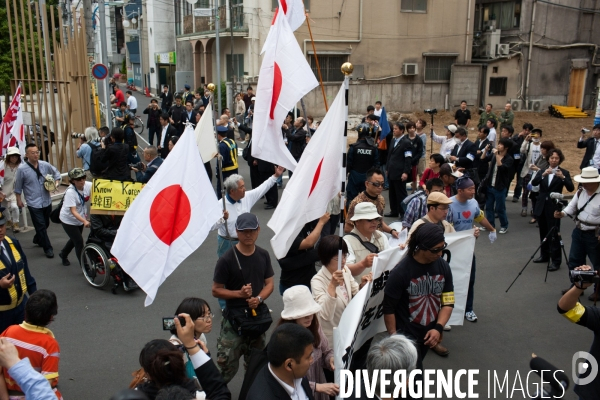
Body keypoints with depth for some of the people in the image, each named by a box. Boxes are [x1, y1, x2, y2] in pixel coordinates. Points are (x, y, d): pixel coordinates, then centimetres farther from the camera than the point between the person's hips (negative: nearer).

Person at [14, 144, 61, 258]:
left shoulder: (45, 165, -4)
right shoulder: (22, 169, -13)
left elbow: (56, 172, 14)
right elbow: (18, 187, -2)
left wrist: (56, 182, -3)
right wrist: (18, 200, 4)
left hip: (47, 201, 5)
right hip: (34, 204, -4)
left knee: (45, 224, 20)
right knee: (41, 226, -2)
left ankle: (37, 239, 47)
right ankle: (48, 248, 10)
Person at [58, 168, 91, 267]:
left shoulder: (87, 185, -16)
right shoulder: (70, 192, -30)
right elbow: (73, 211, -34)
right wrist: (85, 221, -47)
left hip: (80, 218, 6)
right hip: (68, 220, -6)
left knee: (75, 239, 23)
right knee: (79, 241, -7)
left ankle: (63, 254, 51)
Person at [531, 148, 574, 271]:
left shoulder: (564, 172, -2)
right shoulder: (543, 171, 7)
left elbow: (571, 188, -14)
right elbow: (534, 183, -9)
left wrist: (563, 177, -28)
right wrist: (543, 175, -24)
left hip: (554, 207, -4)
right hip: (541, 206, 4)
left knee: (554, 234, -6)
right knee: (543, 233, 14)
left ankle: (556, 261, -1)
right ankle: (544, 255, 27)